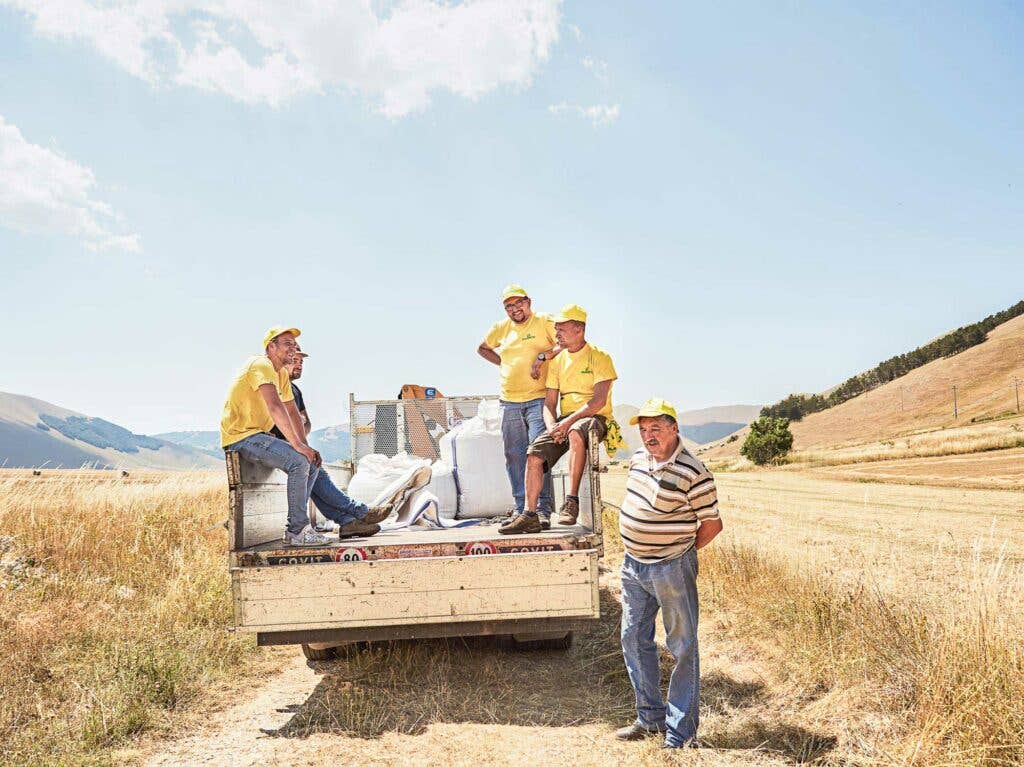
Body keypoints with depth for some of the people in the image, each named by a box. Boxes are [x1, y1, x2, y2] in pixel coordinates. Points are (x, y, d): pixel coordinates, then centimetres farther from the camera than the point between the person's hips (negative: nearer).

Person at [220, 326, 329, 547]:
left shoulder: (282, 373, 16)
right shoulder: (261, 365, -16)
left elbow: (293, 412, 17)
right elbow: (275, 407, -28)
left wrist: (306, 446, 4)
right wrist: (297, 444, -29)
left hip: (259, 435, 10)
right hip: (241, 436, -10)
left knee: (312, 462, 3)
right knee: (298, 462, -25)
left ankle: (295, 528, 3)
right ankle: (297, 531, -19)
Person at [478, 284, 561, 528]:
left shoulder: (544, 321, -1)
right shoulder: (500, 328, 13)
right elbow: (482, 349, 30)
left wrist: (542, 356, -18)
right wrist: (503, 363, 15)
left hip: (538, 400, -5)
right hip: (509, 402, 5)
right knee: (514, 456, 6)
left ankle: (543, 510, -11)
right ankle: (521, 507, 15)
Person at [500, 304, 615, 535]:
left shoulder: (599, 357, -3)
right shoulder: (557, 361, 15)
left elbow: (599, 400, -15)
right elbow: (549, 403, 12)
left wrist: (568, 422, -23)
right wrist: (552, 426, -9)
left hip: (595, 418, -6)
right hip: (564, 422, 6)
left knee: (576, 433, -40)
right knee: (534, 452, -17)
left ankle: (571, 501, -37)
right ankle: (529, 516, -15)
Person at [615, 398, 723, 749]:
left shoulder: (693, 473, -18)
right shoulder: (639, 458, 6)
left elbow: (712, 523, -11)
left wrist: (680, 550, -1)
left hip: (671, 569, -8)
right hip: (633, 565, 8)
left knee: (682, 647, 3)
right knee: (634, 640, 14)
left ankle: (680, 732, 10)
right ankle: (651, 717, 28)